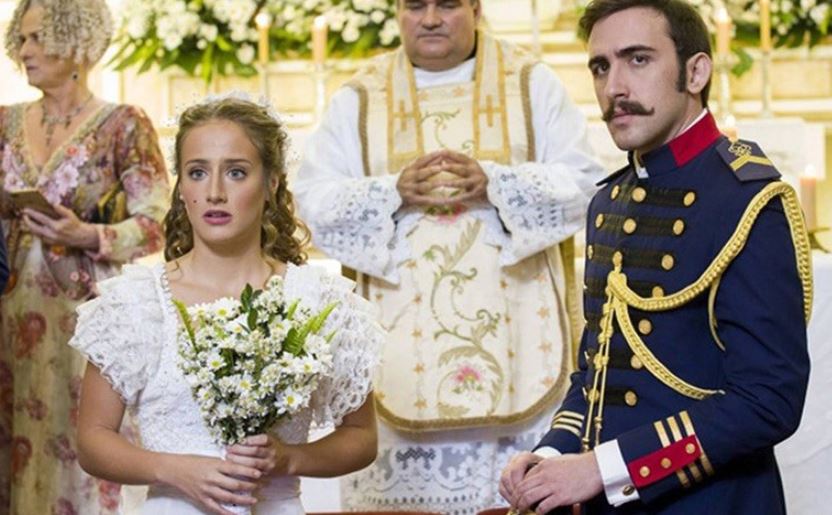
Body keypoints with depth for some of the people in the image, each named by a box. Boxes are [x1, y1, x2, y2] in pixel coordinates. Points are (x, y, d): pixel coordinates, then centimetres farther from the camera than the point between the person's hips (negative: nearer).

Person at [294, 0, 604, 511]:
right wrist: (395, 190, -15)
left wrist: (494, 181, -17)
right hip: (401, 330, 1)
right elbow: (315, 199, 1)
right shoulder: (359, 99, 9)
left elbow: (581, 181, -2)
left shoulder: (532, 83, 7)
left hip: (510, 325, 0)